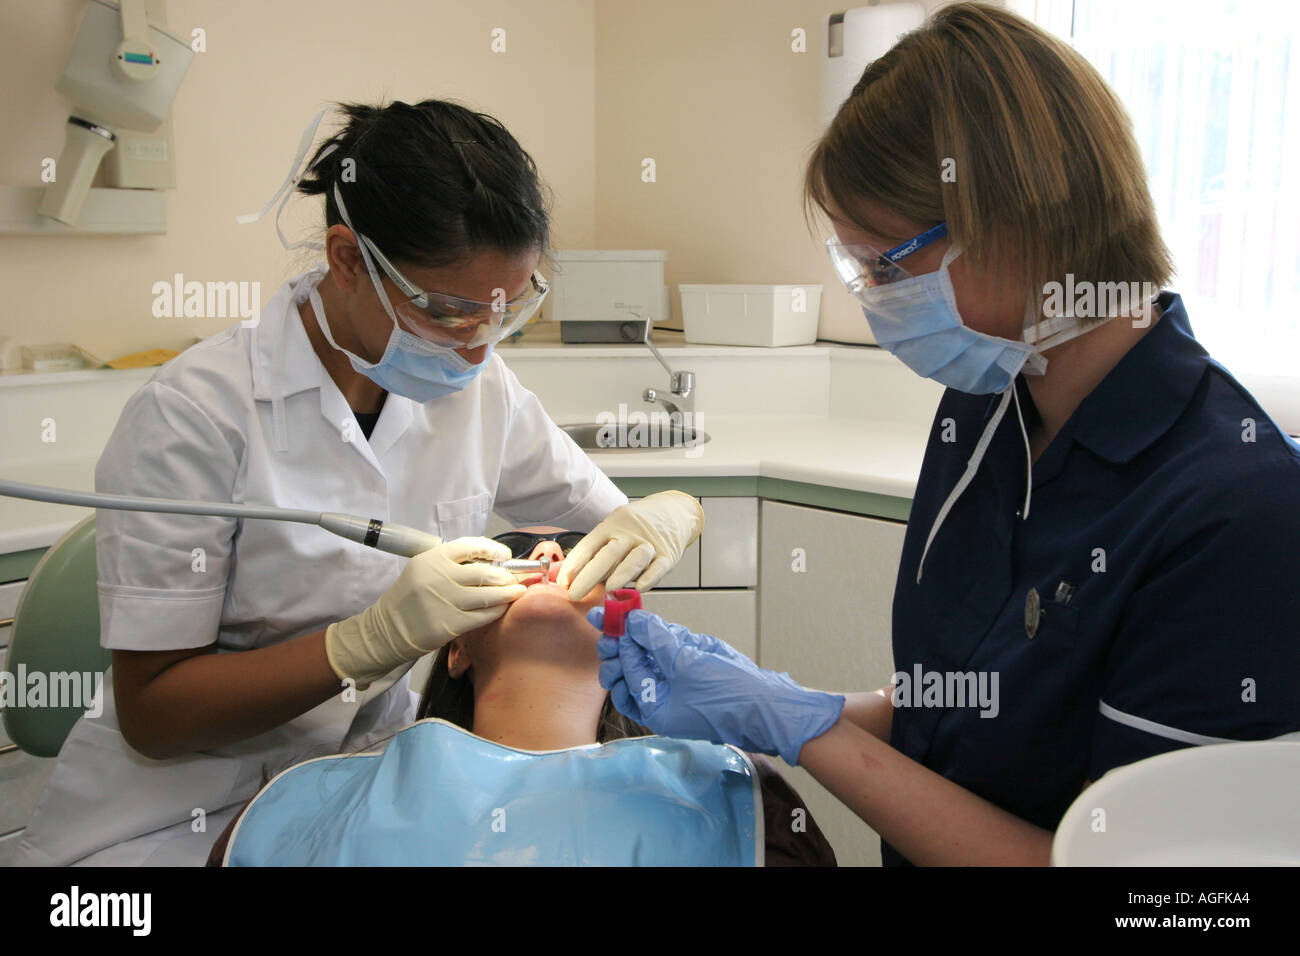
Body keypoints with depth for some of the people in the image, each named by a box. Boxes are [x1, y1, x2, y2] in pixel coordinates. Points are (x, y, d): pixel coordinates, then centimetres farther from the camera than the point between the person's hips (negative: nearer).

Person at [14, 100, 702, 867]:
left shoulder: (478, 387, -4)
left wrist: (663, 517, -18)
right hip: (179, 817, -3)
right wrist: (376, 638, -29)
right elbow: (151, 715, -15)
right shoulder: (197, 413, -20)